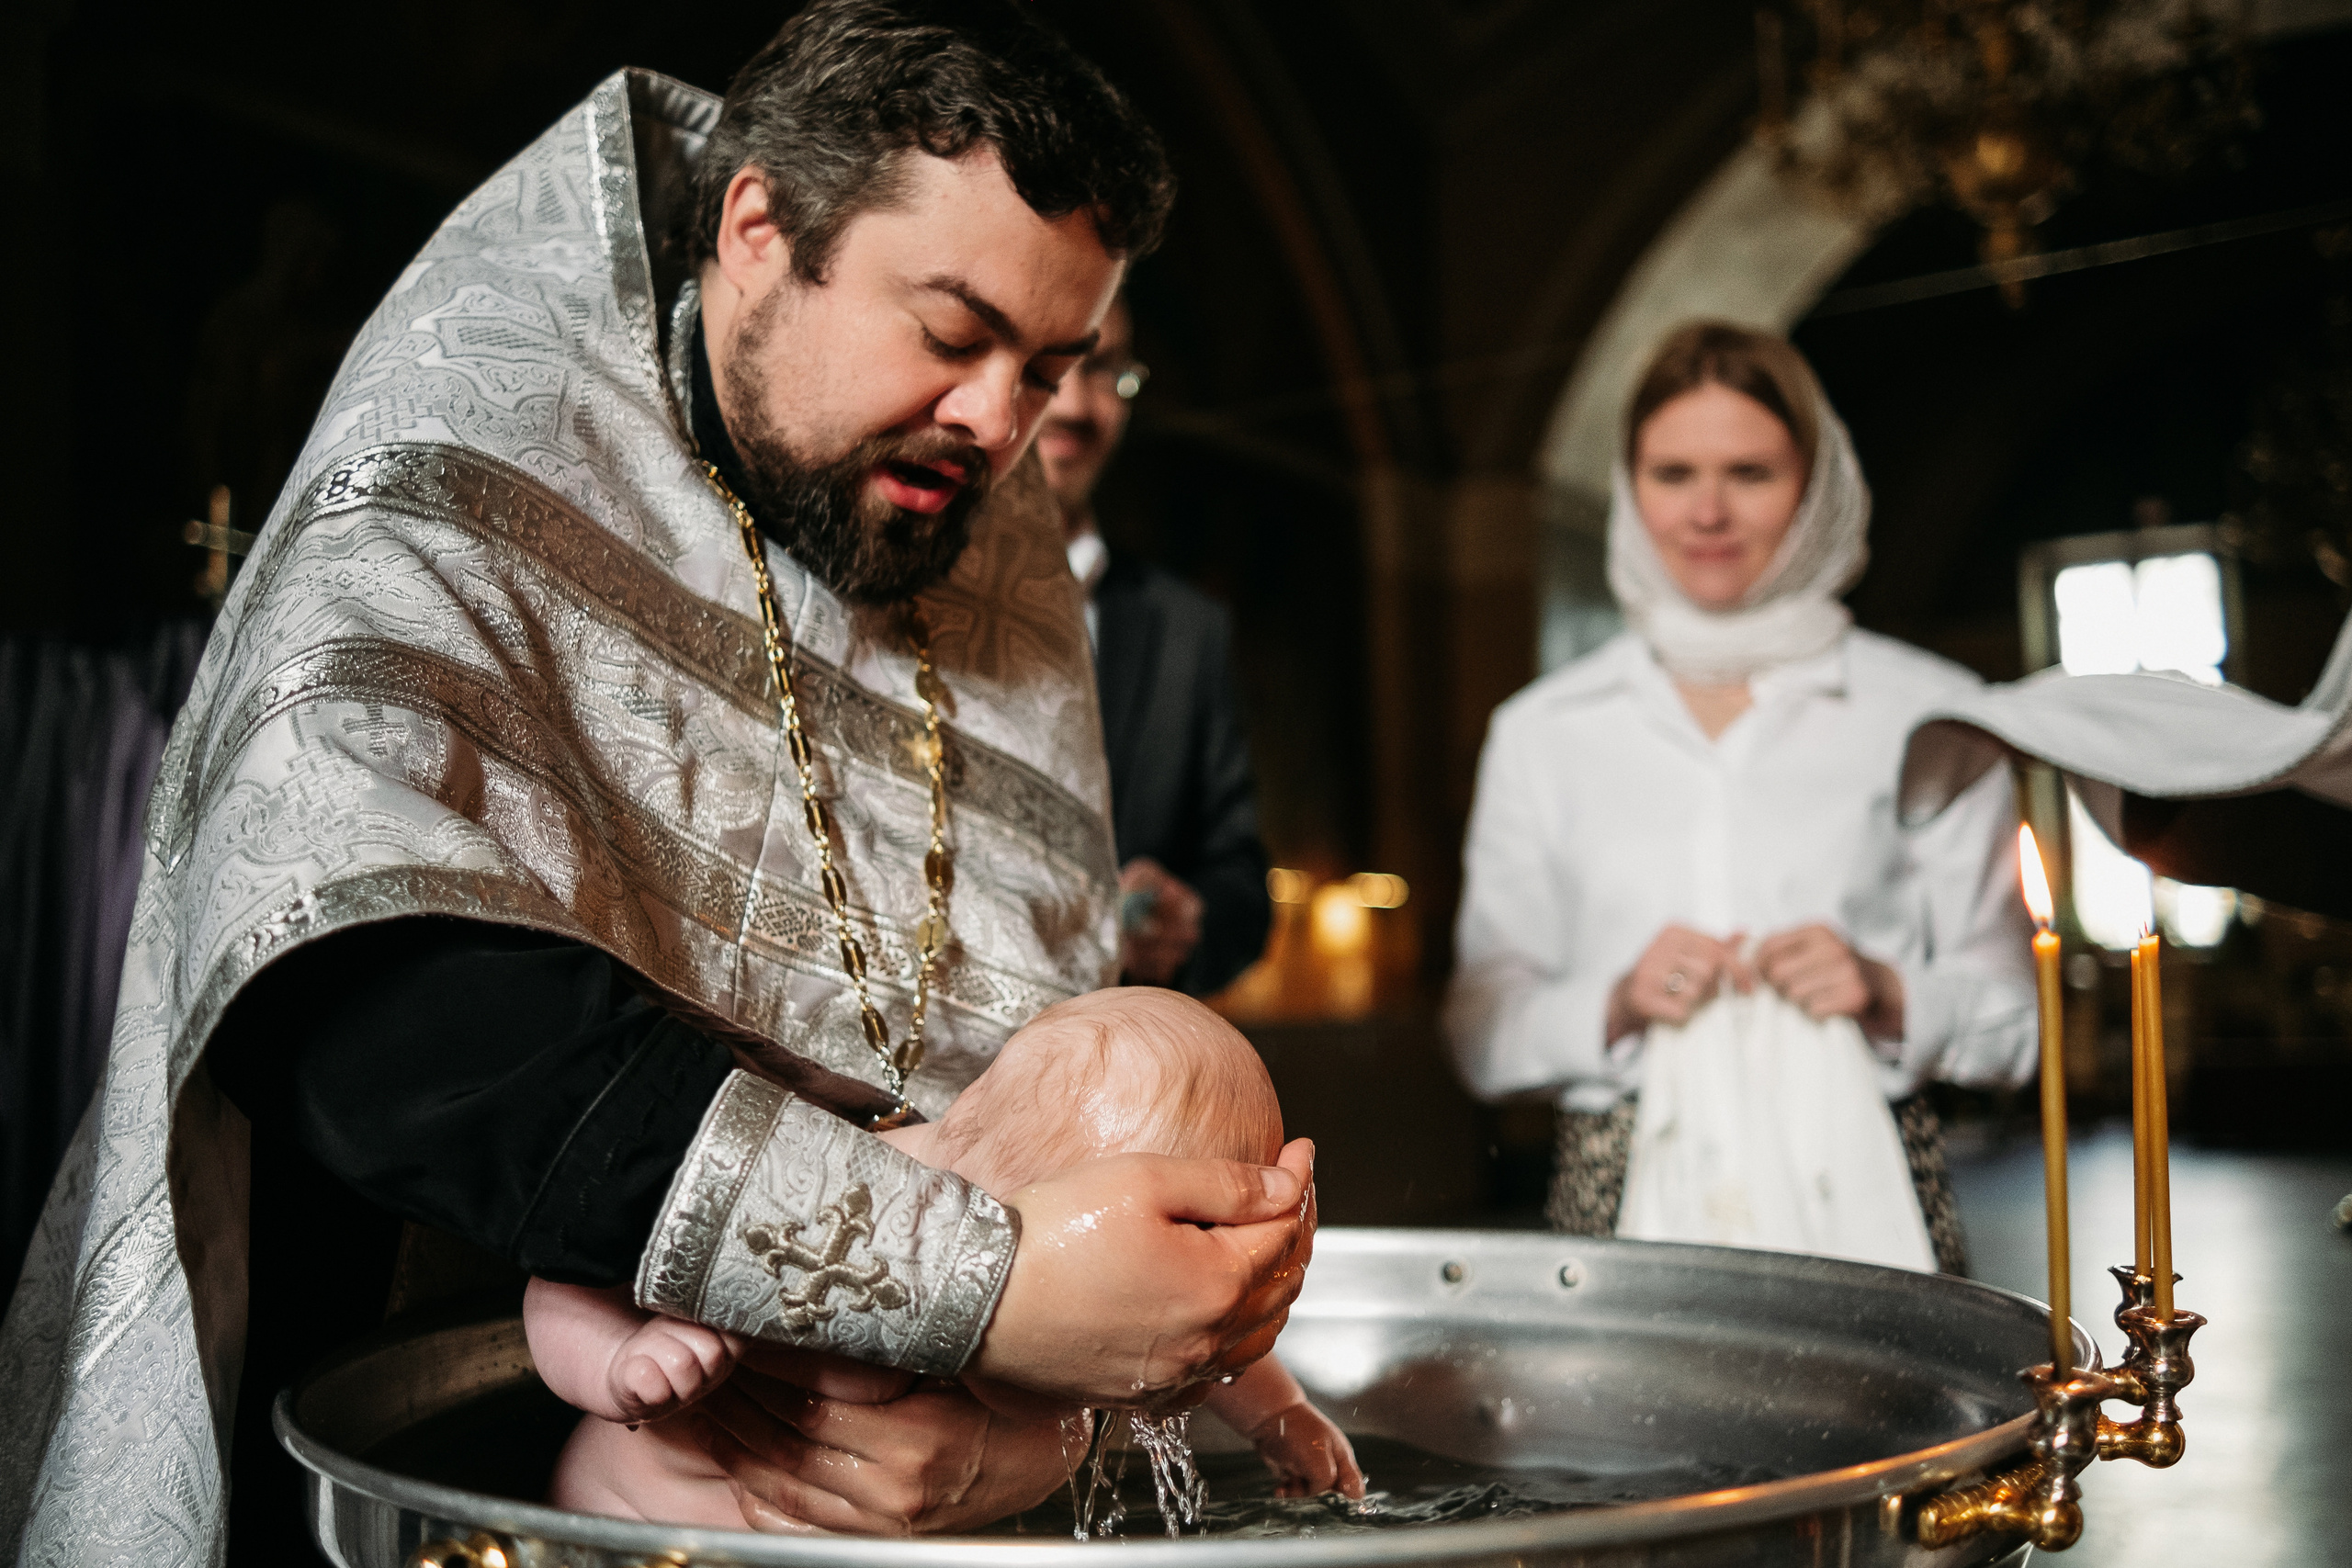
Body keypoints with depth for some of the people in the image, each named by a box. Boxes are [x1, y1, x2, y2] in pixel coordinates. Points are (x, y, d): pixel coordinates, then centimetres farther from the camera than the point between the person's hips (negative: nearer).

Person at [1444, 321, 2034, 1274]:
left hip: (1862, 1195, 0)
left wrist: (1887, 996, -10)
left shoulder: (1925, 714, 8)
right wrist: (1614, 1006, -10)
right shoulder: (1540, 732, 9)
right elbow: (1483, 1032, 7)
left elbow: (2010, 1012, 8)